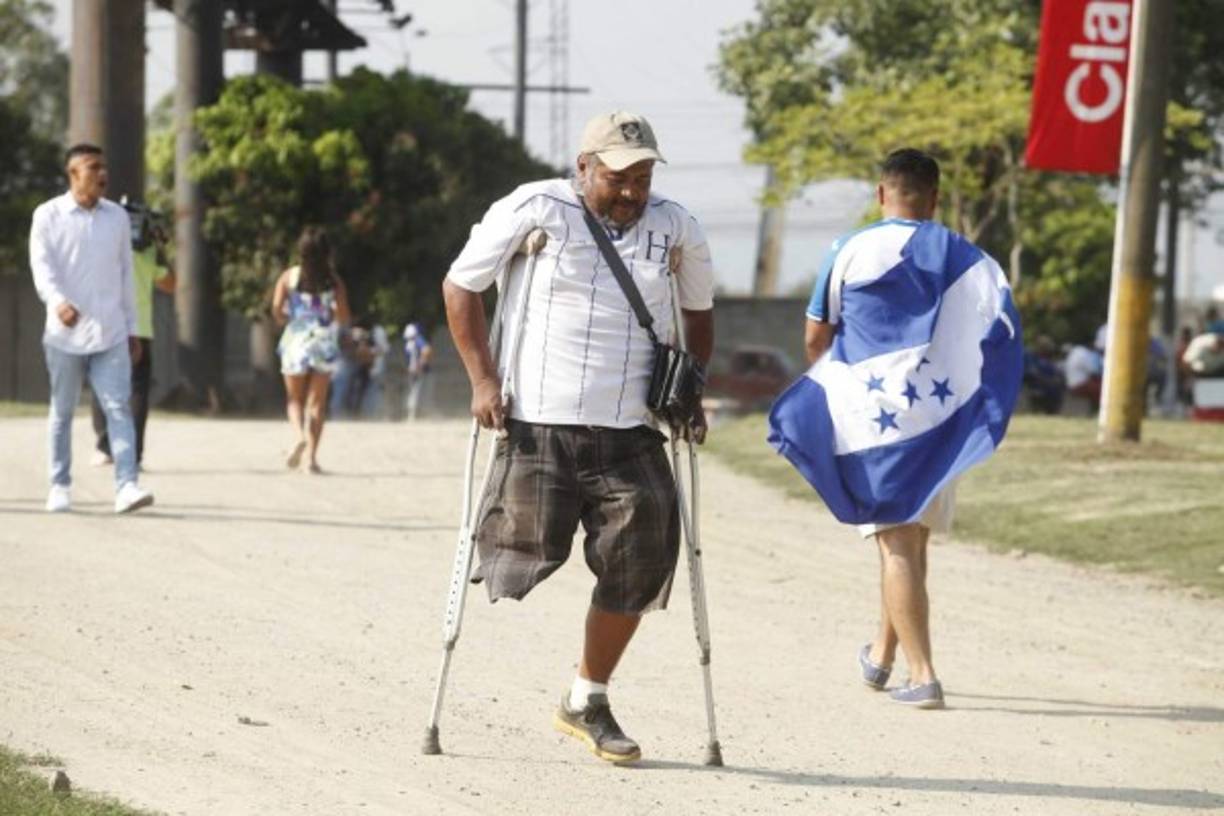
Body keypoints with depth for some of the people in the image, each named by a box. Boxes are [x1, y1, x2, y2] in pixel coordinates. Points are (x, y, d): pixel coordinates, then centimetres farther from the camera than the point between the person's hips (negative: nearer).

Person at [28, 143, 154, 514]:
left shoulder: (118, 217, 10)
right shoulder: (48, 216, -1)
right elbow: (42, 267, -12)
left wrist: (132, 329, 14)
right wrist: (58, 301, -32)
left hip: (110, 334, 2)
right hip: (65, 333, -2)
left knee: (119, 407, -9)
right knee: (62, 411, 8)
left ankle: (126, 486, -16)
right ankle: (60, 486, 18)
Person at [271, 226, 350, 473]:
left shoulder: (289, 276, -3)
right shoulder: (333, 280, -1)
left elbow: (277, 310, -10)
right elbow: (343, 317, -6)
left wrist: (286, 320, 11)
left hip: (296, 342, 0)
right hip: (325, 344, 0)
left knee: (295, 400, 10)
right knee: (317, 402, 5)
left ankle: (299, 435, -18)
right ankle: (312, 455, -3)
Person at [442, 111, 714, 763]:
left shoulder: (674, 228, 6)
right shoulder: (534, 211, -4)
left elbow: (699, 311, 23)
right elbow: (460, 285, 4)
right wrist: (482, 378, -3)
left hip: (629, 434, 3)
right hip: (539, 426, -3)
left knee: (636, 565, 0)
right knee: (531, 549, -10)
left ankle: (587, 702, 17)